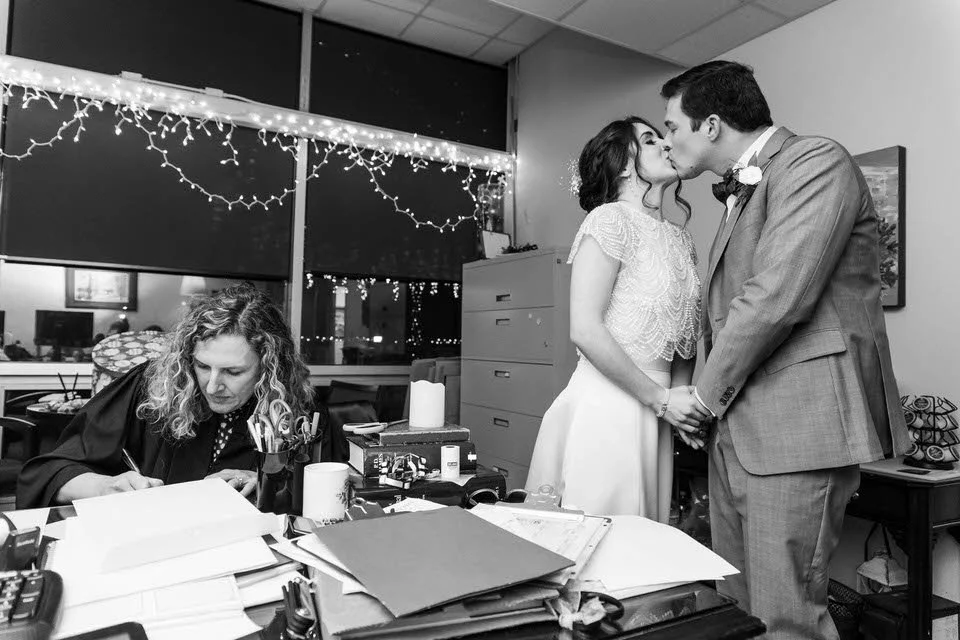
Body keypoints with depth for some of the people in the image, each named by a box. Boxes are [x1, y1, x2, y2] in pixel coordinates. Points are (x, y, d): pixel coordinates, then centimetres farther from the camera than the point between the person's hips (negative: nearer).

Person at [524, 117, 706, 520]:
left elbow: (683, 334, 17)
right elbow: (585, 330, -17)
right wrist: (661, 399, -11)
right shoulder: (610, 220, -8)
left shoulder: (680, 238, 15)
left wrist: (683, 399, 0)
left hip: (653, 415, 7)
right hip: (606, 407, -7)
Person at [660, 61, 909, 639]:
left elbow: (774, 297, -18)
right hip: (737, 429, 9)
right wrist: (711, 396, 8)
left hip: (799, 423, -8)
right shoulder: (740, 191, 21)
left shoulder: (817, 162, -7)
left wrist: (706, 394, -8)